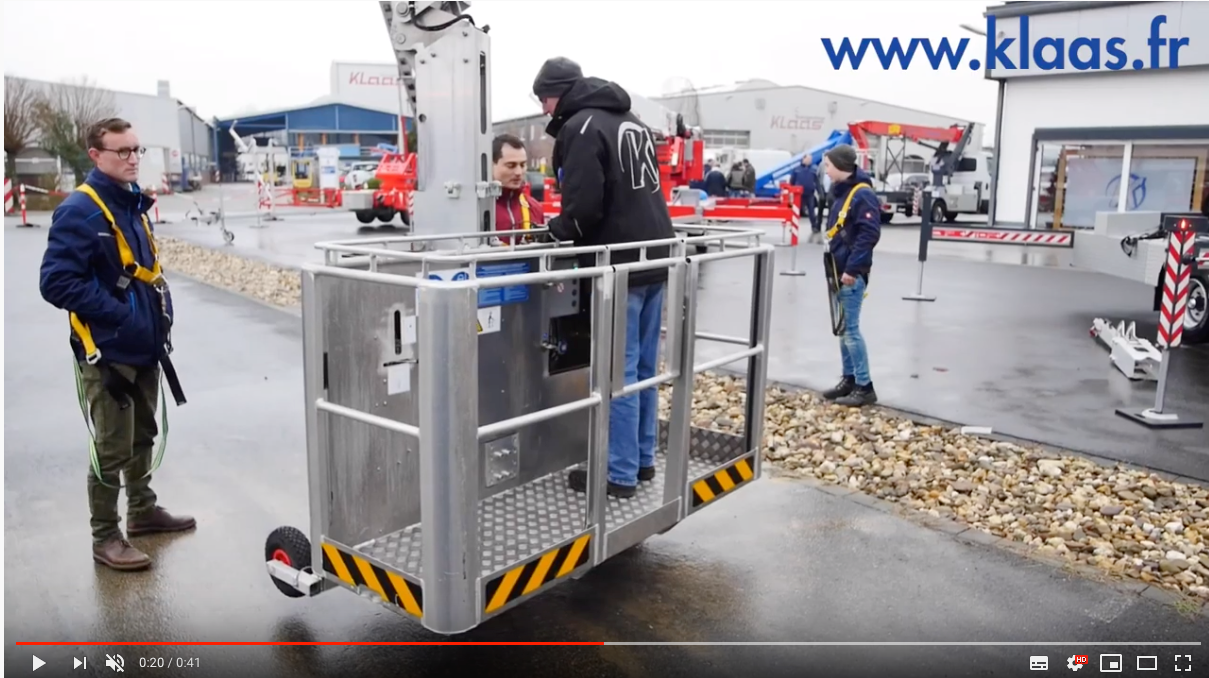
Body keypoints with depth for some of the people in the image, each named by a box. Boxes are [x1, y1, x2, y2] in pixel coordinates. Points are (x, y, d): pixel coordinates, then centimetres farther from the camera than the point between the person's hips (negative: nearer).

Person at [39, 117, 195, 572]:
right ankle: (105, 538, 16)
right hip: (107, 353, -8)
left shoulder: (134, 204, 10)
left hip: (144, 348, 8)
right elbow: (57, 282, -21)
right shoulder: (79, 211, -16)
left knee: (143, 437, 20)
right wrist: (119, 314, -23)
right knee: (112, 450, 1)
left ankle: (143, 510, 36)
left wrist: (161, 313, 8)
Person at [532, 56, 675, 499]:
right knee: (643, 367, 14)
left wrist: (558, 229, 1)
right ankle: (642, 459, 24)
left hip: (621, 265, -9)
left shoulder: (581, 128, -10)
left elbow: (585, 206, -20)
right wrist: (567, 227, 21)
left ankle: (620, 473, 5)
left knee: (618, 372, -3)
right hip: (655, 258, 9)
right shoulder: (633, 123, 19)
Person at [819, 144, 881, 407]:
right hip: (840, 270, 9)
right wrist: (836, 264, 15)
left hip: (852, 273, -9)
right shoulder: (841, 192, 14)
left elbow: (870, 234, -21)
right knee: (842, 329, 14)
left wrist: (852, 269, -22)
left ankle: (865, 387, 2)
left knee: (851, 329, -6)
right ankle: (849, 380, 23)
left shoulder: (862, 194, -15)